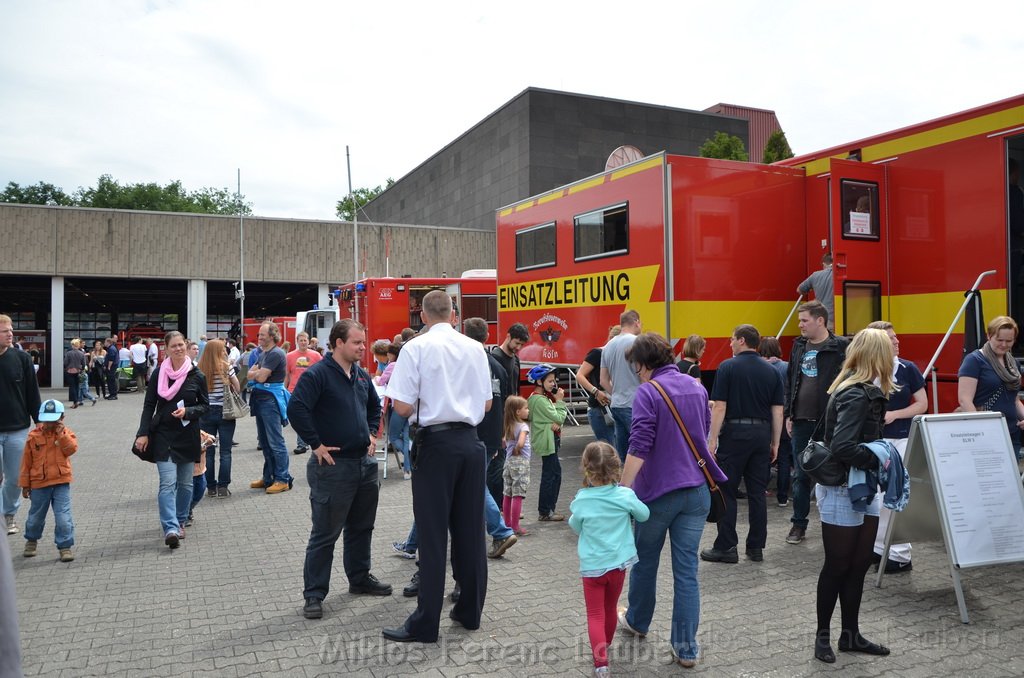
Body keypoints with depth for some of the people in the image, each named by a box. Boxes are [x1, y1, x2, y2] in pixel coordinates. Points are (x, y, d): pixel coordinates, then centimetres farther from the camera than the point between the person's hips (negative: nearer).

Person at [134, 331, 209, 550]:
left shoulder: (196, 375, -1)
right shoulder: (159, 374, 0)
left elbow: (205, 405, 5)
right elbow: (149, 406, 3)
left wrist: (187, 412, -14)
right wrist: (143, 433, -4)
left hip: (188, 435, 1)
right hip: (163, 435, -1)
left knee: (185, 483, 11)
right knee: (168, 483, -11)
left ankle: (179, 522, 28)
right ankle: (171, 528, -15)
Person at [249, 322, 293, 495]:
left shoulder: (276, 354, -13)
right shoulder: (263, 354, 18)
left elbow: (261, 377, -17)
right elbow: (250, 374, 14)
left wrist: (256, 372, 2)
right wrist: (258, 372, -6)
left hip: (271, 400, -10)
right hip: (261, 400, 10)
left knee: (276, 442, -7)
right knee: (264, 442, 14)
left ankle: (283, 480, -2)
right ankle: (269, 477, 23)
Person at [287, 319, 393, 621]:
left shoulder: (362, 375, 10)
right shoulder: (317, 374, -14)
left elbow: (375, 406, 27)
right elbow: (296, 409, -23)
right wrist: (317, 444, -20)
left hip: (365, 461, 8)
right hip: (334, 465, -8)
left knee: (361, 527, 19)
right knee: (325, 533, 0)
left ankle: (360, 578, 35)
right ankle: (314, 594, 11)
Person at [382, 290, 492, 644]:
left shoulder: (416, 348, -8)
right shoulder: (475, 348, 5)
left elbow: (403, 407, -13)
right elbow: (486, 403, 10)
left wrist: (421, 405, 8)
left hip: (436, 443, -4)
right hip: (470, 441, 4)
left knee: (432, 534, 1)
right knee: (470, 528, 13)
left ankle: (426, 623, 9)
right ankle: (470, 611, 25)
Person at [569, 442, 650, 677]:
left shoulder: (581, 501, -15)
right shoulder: (625, 495, -13)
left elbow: (575, 527, 2)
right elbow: (644, 515, 4)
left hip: (592, 566, -2)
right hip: (619, 563, 2)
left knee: (595, 614, 5)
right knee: (611, 608, 23)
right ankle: (605, 645, 43)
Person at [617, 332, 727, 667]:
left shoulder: (648, 392, -14)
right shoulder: (697, 387, 7)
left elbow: (639, 448, -20)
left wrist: (622, 490, -18)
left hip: (658, 491, -5)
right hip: (696, 491, 5)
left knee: (645, 561, 17)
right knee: (687, 569, 7)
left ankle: (637, 621, 37)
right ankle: (686, 648, 10)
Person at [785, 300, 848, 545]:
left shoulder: (839, 347, -7)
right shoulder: (799, 346, 10)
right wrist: (789, 415, 10)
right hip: (801, 422, 5)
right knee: (800, 476, 10)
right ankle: (799, 524, 20)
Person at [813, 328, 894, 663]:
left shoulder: (863, 391, 7)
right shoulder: (857, 396, -21)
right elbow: (842, 447, -30)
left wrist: (878, 458, -4)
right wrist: (880, 460, -20)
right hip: (841, 491, -9)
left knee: (859, 564, 15)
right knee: (838, 566, 4)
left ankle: (850, 635, 27)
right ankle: (823, 634, 20)